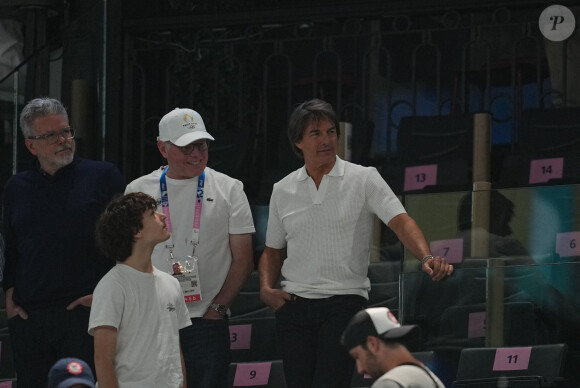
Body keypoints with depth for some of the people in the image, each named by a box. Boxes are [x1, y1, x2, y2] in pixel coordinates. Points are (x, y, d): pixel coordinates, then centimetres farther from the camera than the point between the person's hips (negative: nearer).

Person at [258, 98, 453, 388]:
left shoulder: (364, 178, 0)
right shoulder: (283, 190, 11)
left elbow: (400, 222, -11)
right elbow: (273, 251, 21)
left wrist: (427, 258, -29)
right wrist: (266, 288, 2)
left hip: (345, 302, -4)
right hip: (294, 304, 4)